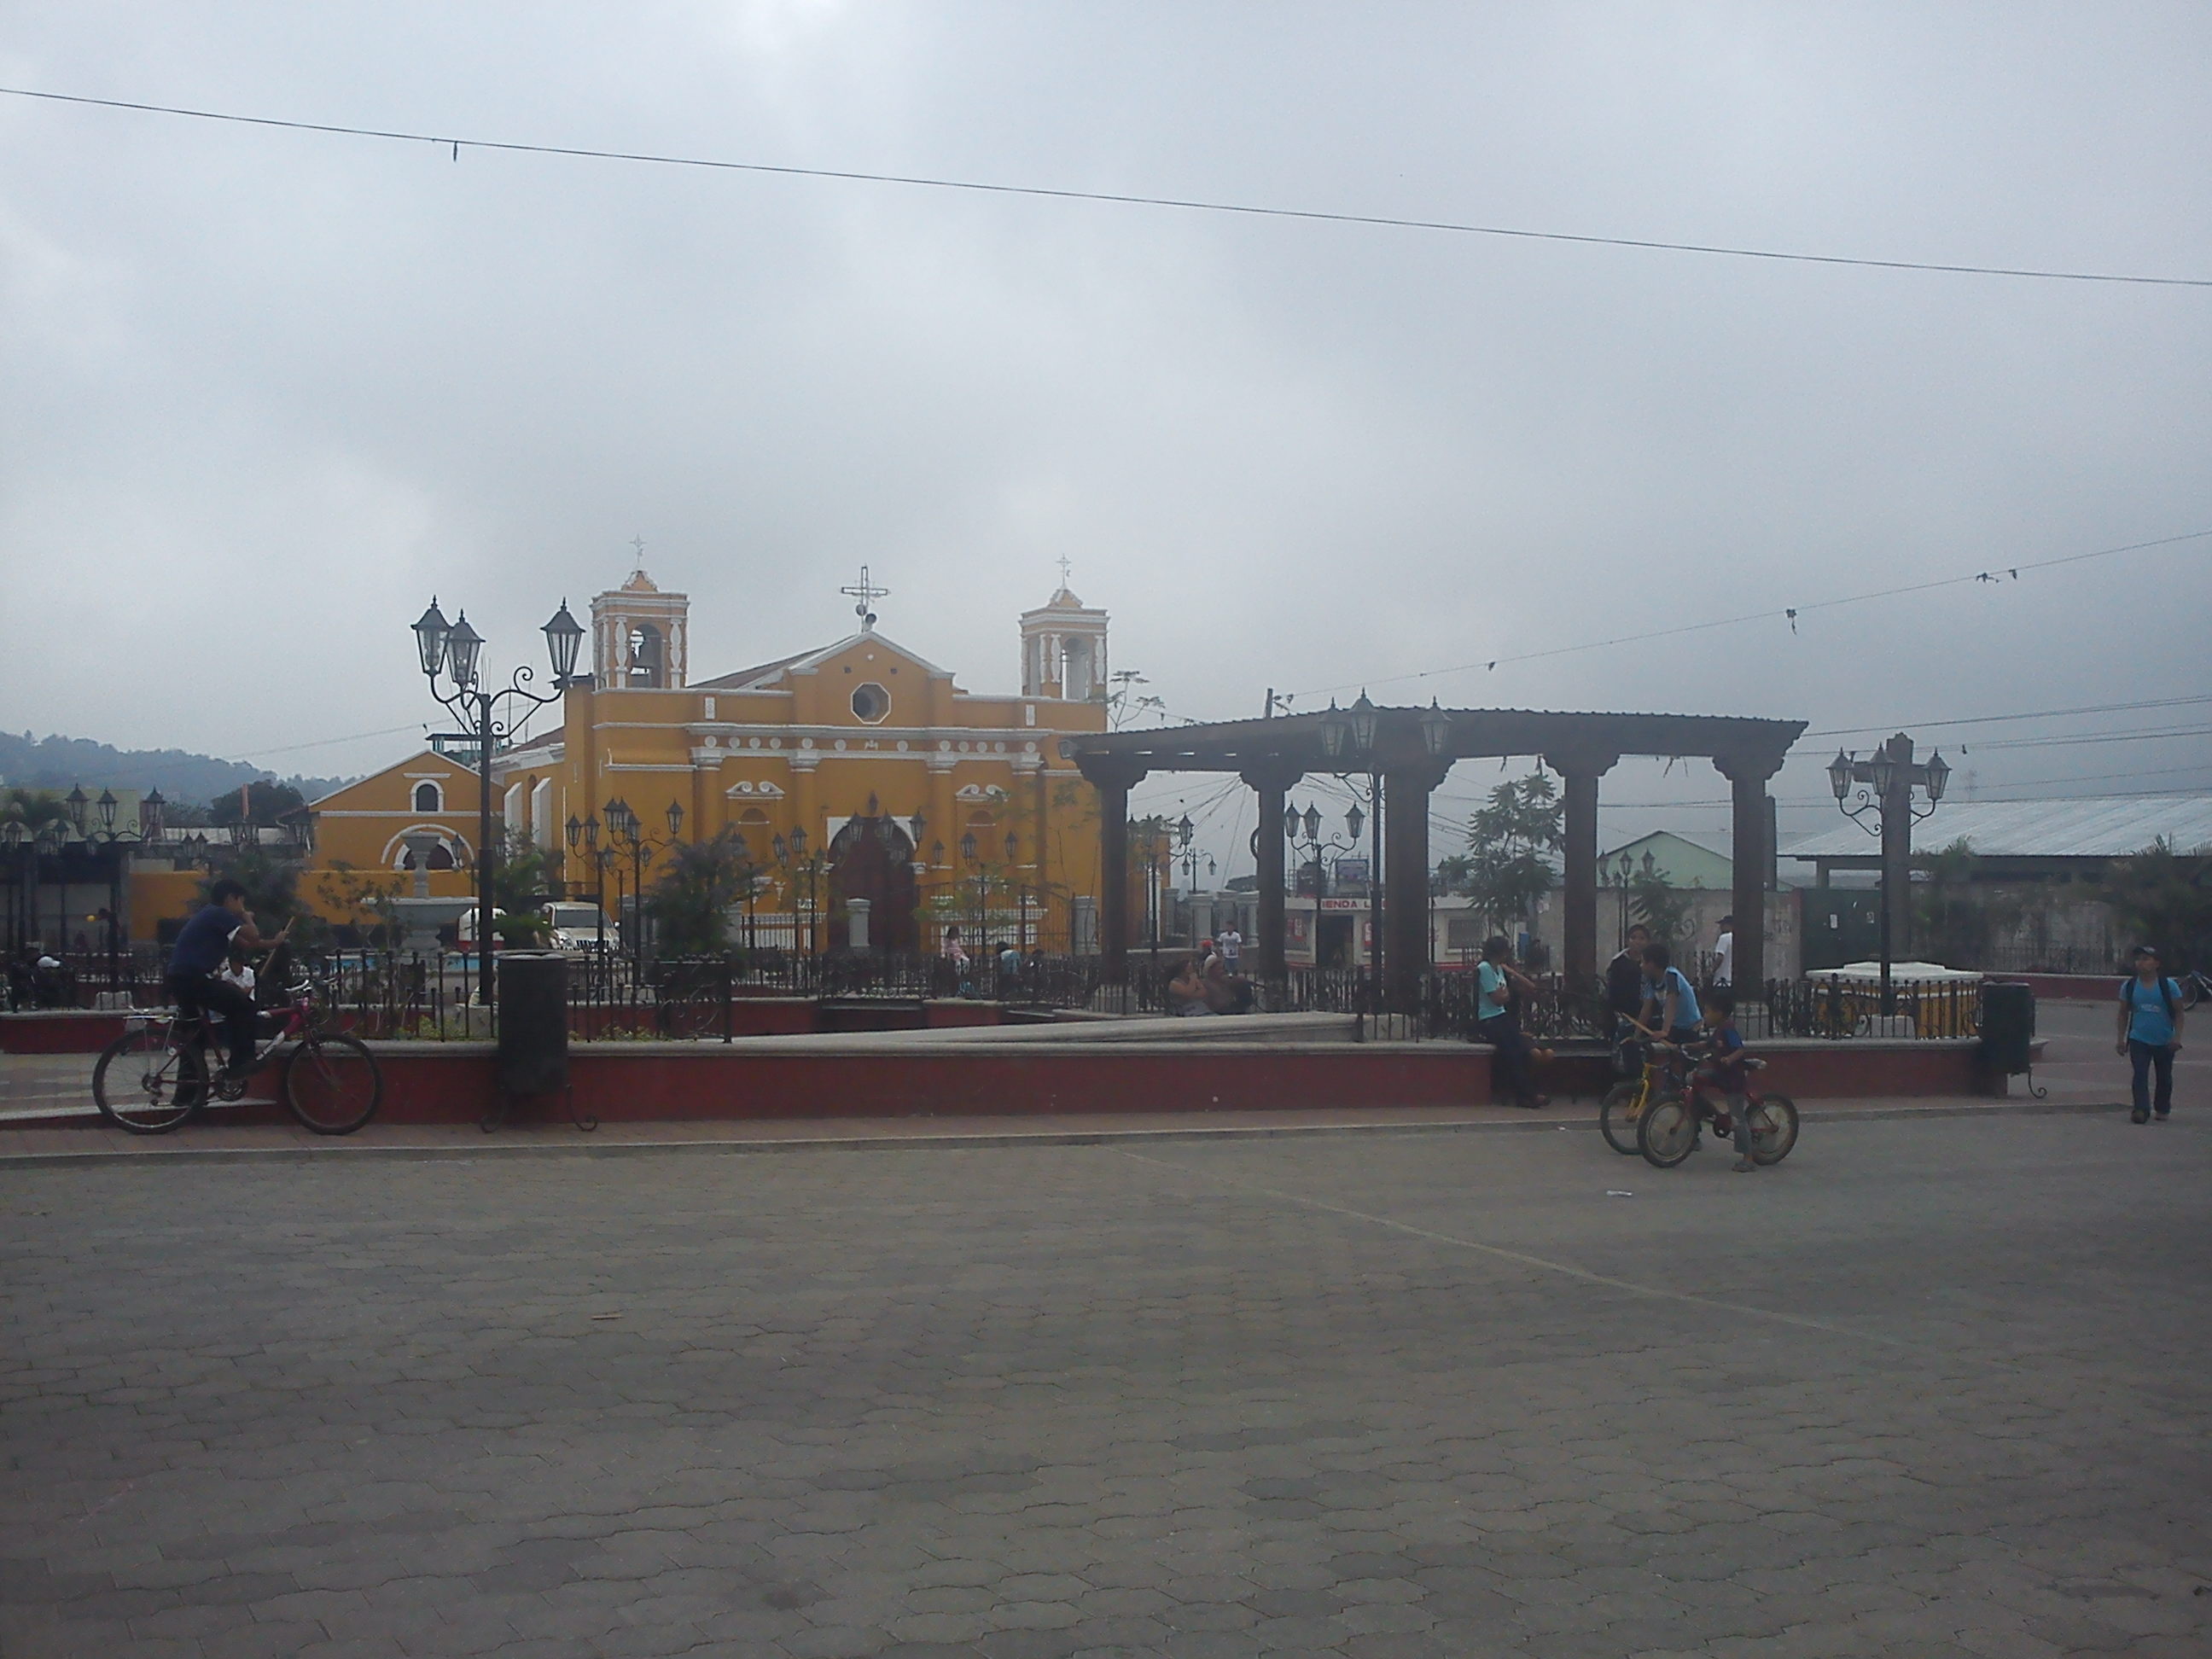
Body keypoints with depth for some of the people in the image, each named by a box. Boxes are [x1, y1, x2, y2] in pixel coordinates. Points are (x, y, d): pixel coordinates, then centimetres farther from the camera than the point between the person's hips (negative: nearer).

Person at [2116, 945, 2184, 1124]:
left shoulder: (2168, 986, -5)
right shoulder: (2129, 986, 1)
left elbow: (2178, 1012, -2)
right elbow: (2124, 1013, 7)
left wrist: (2177, 1037, -12)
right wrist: (2121, 1038, 2)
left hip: (2164, 1042, 0)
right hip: (2139, 1040, 0)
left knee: (2164, 1077, 13)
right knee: (2140, 1076, -13)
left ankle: (2163, 1110, 28)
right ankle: (2141, 1110, -21)